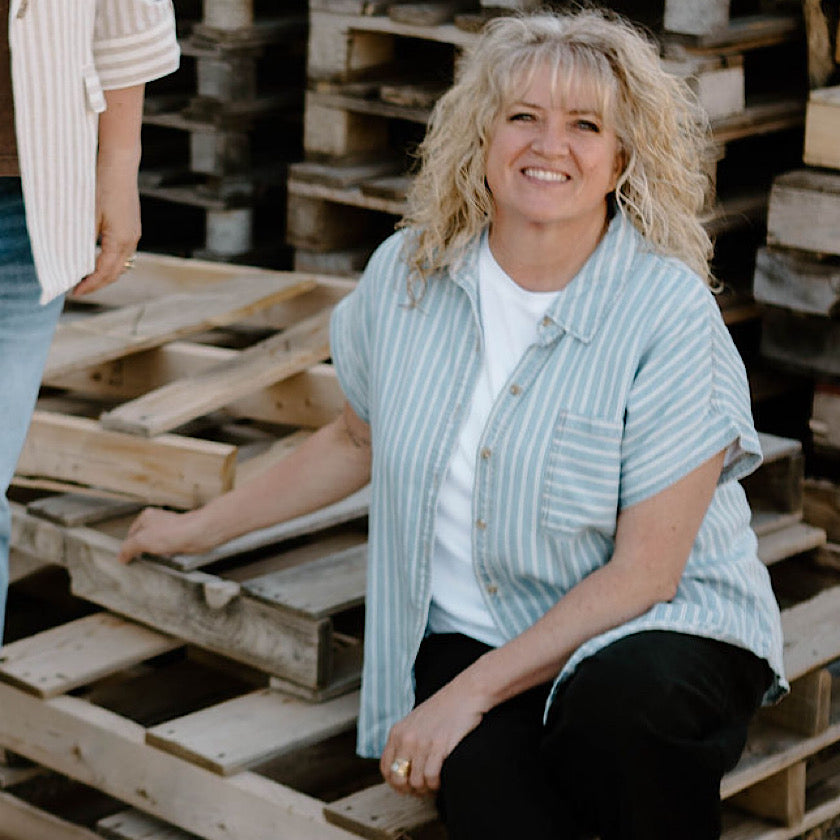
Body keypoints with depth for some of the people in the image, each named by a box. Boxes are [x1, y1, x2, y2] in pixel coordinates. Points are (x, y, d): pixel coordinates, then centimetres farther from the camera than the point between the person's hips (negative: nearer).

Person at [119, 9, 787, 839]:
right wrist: (202, 526, 26)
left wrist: (469, 694, -20)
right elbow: (359, 439, 19)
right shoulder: (406, 273, -1)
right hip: (472, 632, 0)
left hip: (659, 626, 0)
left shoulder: (669, 314, -15)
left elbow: (643, 571, -15)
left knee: (621, 700, -36)